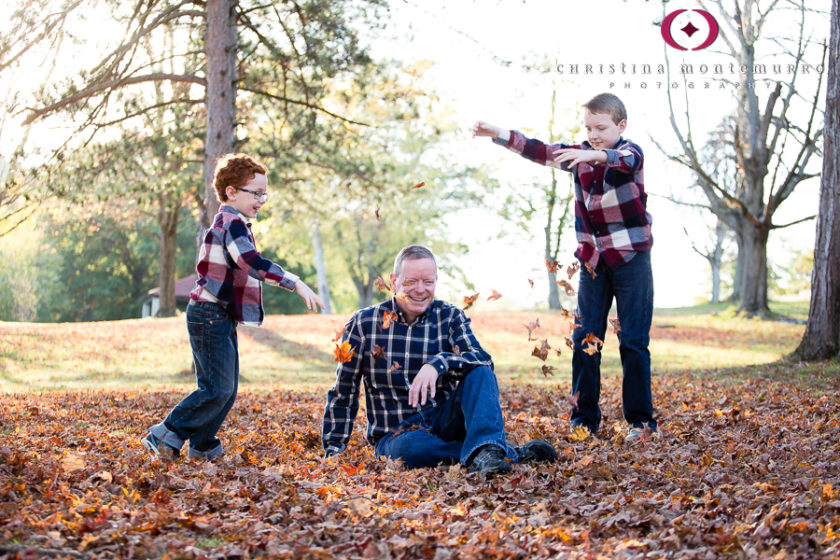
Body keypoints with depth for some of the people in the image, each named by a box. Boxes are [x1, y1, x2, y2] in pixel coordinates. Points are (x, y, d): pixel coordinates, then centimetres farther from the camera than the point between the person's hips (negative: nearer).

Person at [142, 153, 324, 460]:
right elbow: (251, 262, -32)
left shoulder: (229, 223, 18)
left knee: (227, 389, 11)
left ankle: (202, 445, 17)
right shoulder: (233, 223, -15)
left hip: (222, 318, 10)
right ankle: (165, 434, -5)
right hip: (210, 316, -10)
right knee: (218, 389, -11)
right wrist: (295, 283, -36)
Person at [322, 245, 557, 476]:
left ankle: (486, 451, -46)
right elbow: (343, 394, 7)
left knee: (480, 372, -23)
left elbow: (482, 360, -15)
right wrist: (333, 452, 0)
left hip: (445, 422, 2)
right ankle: (512, 455, -31)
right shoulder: (363, 324, 1)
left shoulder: (450, 317, 3)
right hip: (396, 434, -2)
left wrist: (438, 364, -33)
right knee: (411, 447, -38)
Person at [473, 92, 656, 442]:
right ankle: (584, 419, 10)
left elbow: (625, 161, -31)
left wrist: (593, 155, -51)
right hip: (593, 260, 5)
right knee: (584, 340, 3)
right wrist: (498, 135, -15)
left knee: (633, 341, -3)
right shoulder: (579, 154, 6)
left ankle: (641, 420, 5)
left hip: (631, 259, -4)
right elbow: (538, 151, -2)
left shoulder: (631, 152, -7)